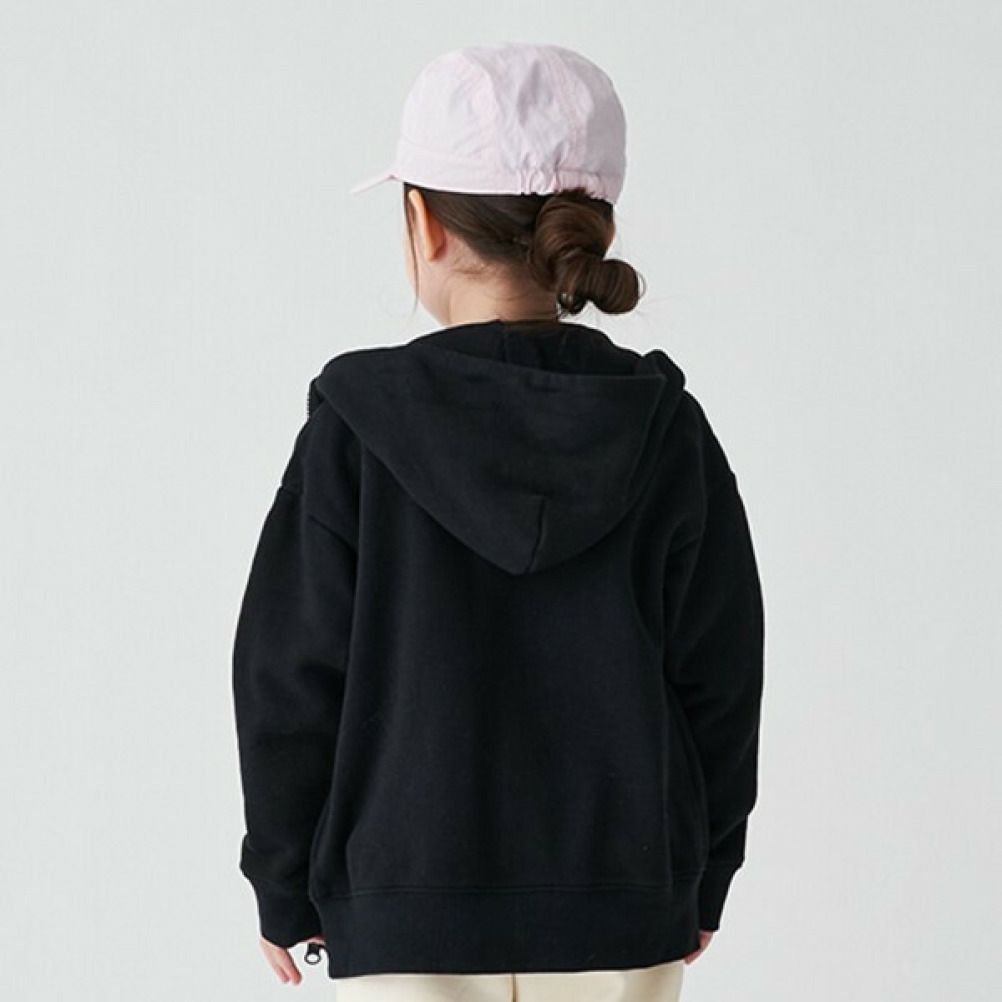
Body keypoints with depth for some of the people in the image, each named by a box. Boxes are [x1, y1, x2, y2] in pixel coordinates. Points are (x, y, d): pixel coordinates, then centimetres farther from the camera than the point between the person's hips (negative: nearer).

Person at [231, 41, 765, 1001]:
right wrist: (700, 880, 14)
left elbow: (291, 679, -5)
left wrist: (285, 887, 7)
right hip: (621, 915, 2)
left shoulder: (356, 430, -10)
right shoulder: (667, 432, -4)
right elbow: (719, 679, 2)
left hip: (406, 915, -2)